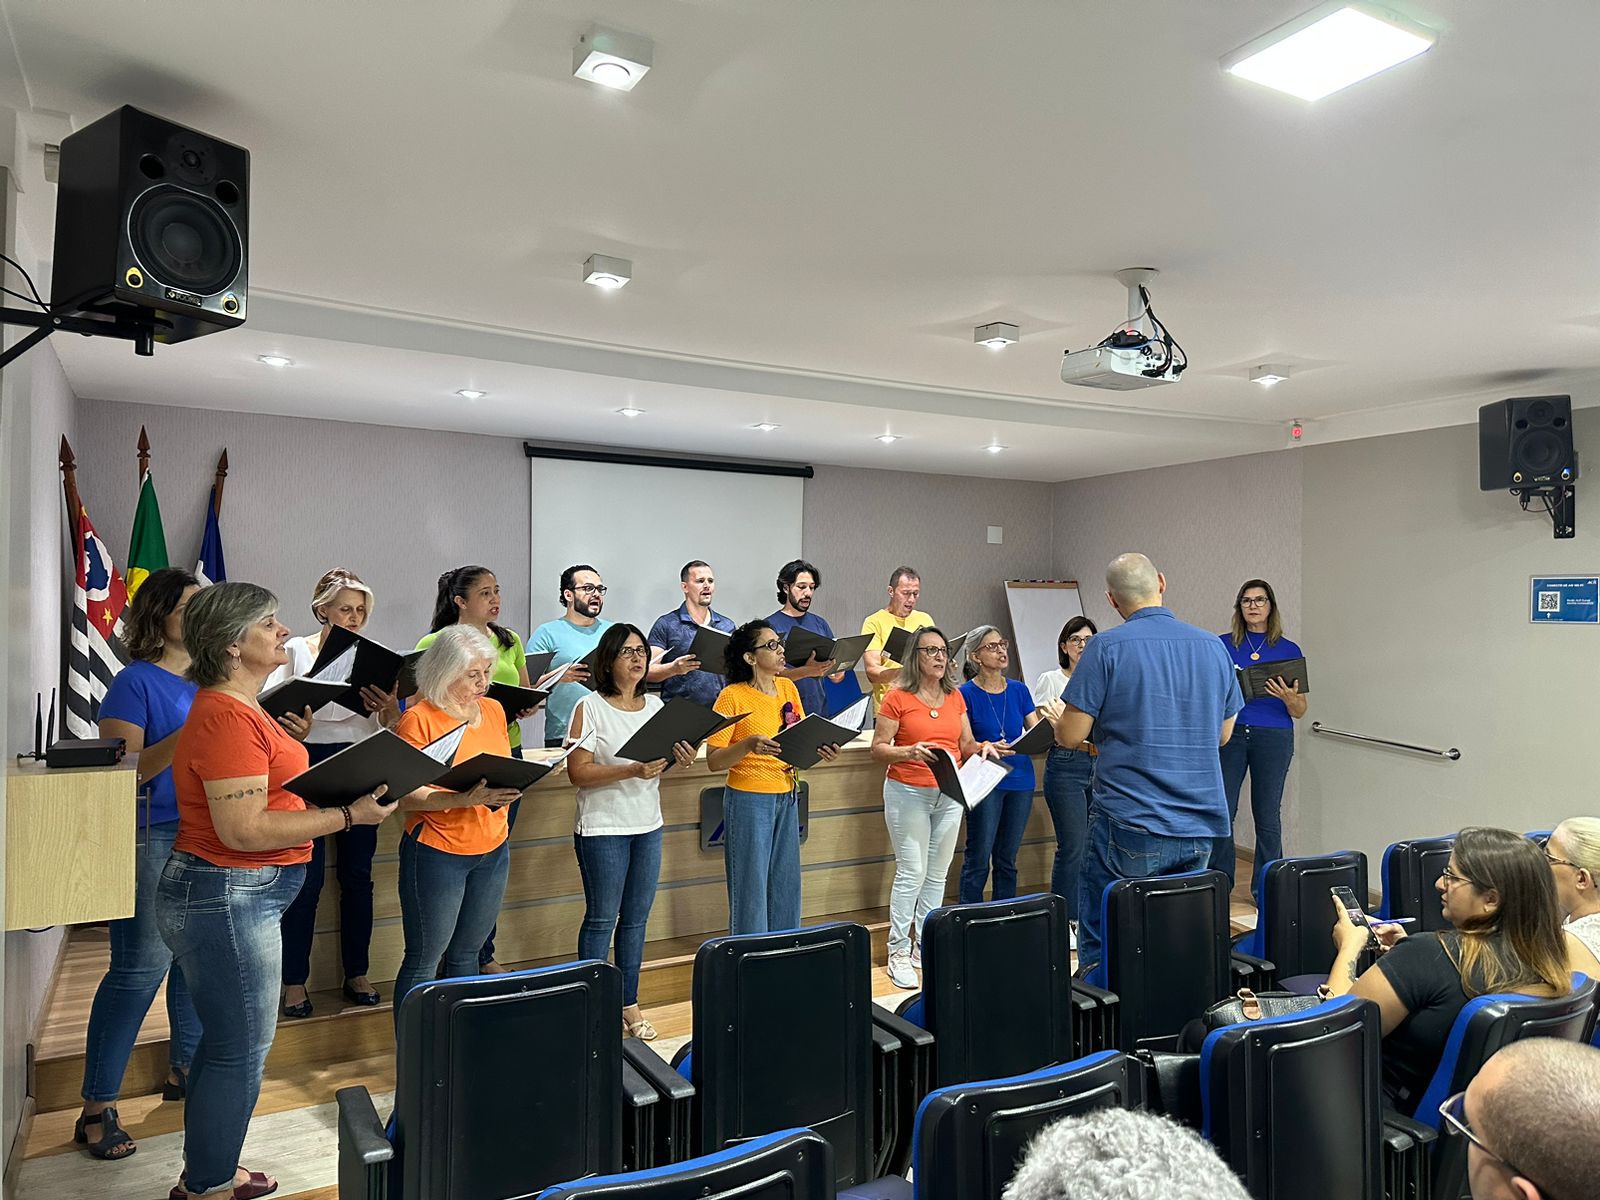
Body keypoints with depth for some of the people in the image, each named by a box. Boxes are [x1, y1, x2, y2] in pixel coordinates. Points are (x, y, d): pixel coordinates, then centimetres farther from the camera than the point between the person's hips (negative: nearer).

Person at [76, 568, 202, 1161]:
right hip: (150, 839, -6)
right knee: (140, 969, -4)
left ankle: (183, 1069, 30)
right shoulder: (136, 682, -7)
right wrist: (186, 737, -26)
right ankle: (97, 1109, 9)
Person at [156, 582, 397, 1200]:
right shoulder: (227, 719, -22)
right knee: (241, 1051, 3)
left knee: (226, 1042, 22)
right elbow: (243, 830, -26)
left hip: (241, 895, 10)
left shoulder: (236, 709, 11)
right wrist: (349, 815, -25)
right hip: (224, 898, -10)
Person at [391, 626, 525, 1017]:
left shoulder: (493, 710, 7)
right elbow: (404, 795, -17)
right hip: (437, 852, -6)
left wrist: (511, 785, -3)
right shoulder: (418, 719, -12)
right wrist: (466, 799, -28)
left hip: (493, 849, 6)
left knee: (466, 954, 17)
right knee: (424, 960, 3)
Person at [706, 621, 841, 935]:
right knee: (751, 888, 2)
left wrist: (823, 751, -7)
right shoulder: (732, 696, -12)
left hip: (787, 797, 6)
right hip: (749, 800, -6)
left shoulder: (788, 687, 6)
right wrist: (748, 745, -30)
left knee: (786, 886, 14)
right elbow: (713, 761, -14)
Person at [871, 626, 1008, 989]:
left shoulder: (955, 697, 10)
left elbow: (966, 746, 14)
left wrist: (984, 747, -6)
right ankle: (899, 953, 3)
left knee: (938, 874, 9)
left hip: (949, 795, 5)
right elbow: (878, 748, -8)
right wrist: (909, 752, -24)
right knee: (912, 872, -7)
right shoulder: (898, 697, -6)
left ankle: (926, 946, 20)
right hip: (908, 793, -5)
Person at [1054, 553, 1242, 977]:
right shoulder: (1213, 647, 6)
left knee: (1100, 945, 8)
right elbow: (1222, 733, 17)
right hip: (1201, 829, 5)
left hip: (1130, 823, -5)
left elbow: (1070, 735, -10)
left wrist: (1055, 722, 12)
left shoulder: (1107, 648, -10)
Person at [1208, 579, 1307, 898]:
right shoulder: (1223, 645, 5)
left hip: (1274, 737, 0)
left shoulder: (1289, 650, 5)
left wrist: (1290, 698, -17)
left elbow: (1300, 712, 5)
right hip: (1230, 734, 0)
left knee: (1268, 815, 5)